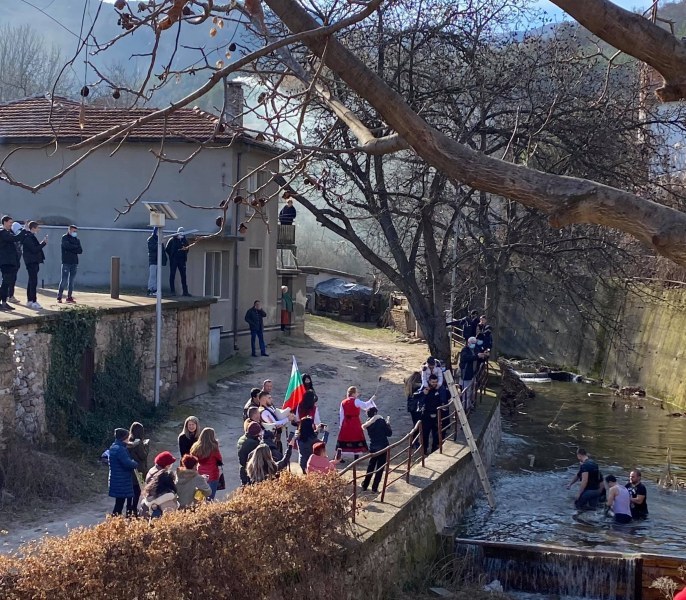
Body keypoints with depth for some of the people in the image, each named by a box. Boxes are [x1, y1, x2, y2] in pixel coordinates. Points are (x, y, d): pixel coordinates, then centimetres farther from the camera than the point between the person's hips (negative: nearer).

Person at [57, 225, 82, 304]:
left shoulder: (77, 240, 15)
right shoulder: (65, 237, 1)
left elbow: (80, 251, 4)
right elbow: (67, 245, -19)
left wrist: (71, 249, -9)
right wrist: (76, 247, -5)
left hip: (74, 262, 5)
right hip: (66, 262, -5)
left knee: (72, 281, 6)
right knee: (64, 280, -9)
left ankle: (69, 297, 10)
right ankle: (59, 297, -5)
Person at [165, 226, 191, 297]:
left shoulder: (185, 240, 10)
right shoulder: (172, 240, 0)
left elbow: (187, 249, 17)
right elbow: (167, 249, 3)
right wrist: (171, 255, -1)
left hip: (182, 260, 3)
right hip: (173, 260, -3)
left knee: (183, 276, 2)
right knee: (172, 275, -1)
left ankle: (185, 291, 4)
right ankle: (173, 291, 3)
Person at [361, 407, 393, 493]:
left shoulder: (368, 423, 0)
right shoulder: (381, 421, -13)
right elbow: (389, 433, -9)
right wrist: (388, 423, 5)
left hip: (373, 447, 4)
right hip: (383, 447, -4)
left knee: (370, 466, 20)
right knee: (380, 468, 5)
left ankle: (365, 485, 24)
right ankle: (374, 487, 5)